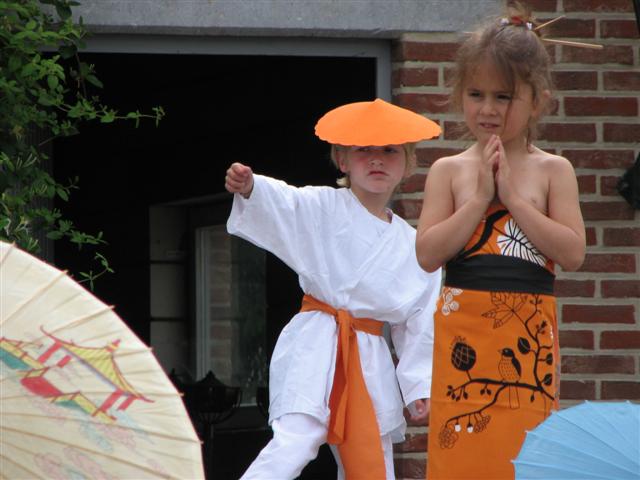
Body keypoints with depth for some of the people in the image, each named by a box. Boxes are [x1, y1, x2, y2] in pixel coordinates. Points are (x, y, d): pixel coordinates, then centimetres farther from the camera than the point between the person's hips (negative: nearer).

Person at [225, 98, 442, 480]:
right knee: (295, 441, -23)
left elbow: (420, 323, 12)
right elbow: (281, 204, -21)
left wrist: (420, 386, 8)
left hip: (371, 360, 4)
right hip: (315, 346, -4)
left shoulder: (414, 245, 9)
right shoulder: (323, 208, 0)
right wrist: (248, 188, -43)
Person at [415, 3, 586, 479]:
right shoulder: (449, 170, 5)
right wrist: (479, 199, -9)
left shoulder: (553, 171, 4)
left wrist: (514, 197, -9)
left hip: (528, 332, -1)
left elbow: (573, 253, -7)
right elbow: (427, 254, -4)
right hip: (463, 329, 1)